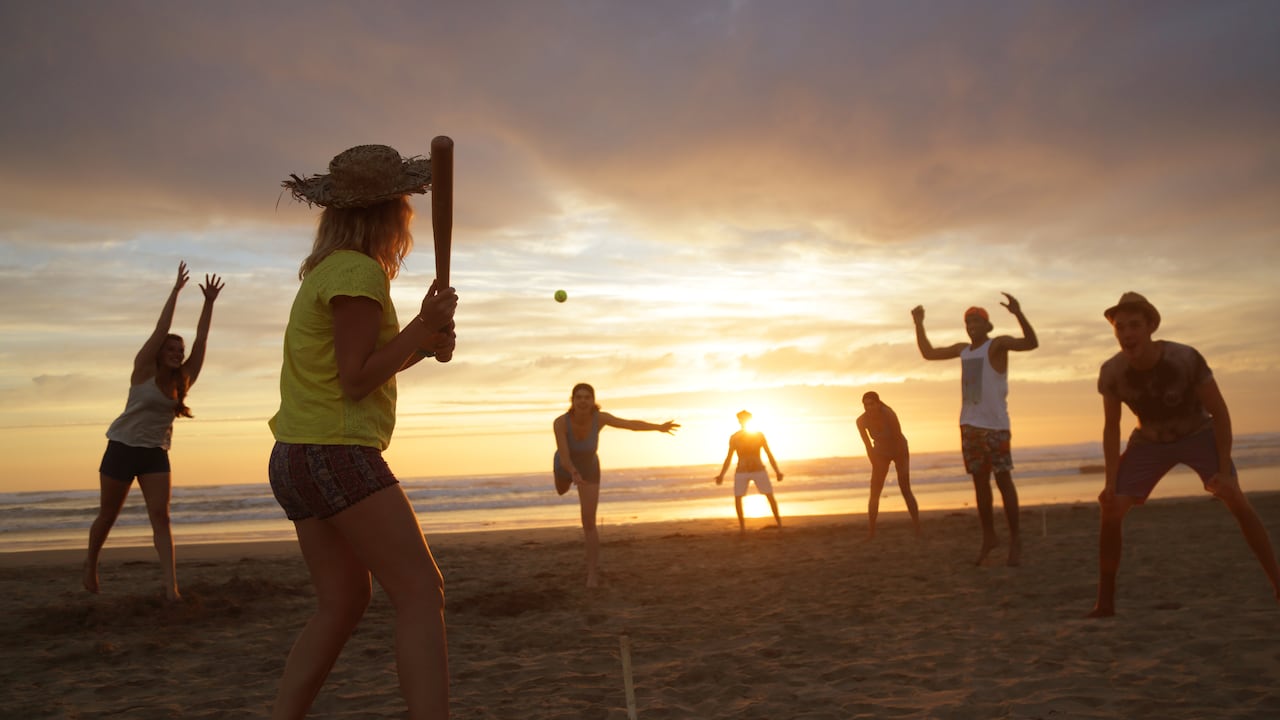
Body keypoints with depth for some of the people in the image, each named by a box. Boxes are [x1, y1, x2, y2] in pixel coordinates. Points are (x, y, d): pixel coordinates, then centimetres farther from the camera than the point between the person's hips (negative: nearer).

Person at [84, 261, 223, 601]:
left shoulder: (183, 379, 2)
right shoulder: (144, 369, -8)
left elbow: (201, 339, -3)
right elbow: (160, 329, -17)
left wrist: (209, 303, -8)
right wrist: (176, 291, -21)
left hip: (156, 453, 3)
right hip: (123, 447, -3)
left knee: (160, 516, -9)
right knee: (107, 515, 11)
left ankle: (171, 584, -17)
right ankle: (90, 564, 38)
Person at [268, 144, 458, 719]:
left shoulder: (328, 271, 17)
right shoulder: (359, 271, -12)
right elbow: (355, 381, -16)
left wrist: (422, 343, 6)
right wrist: (423, 327, -11)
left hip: (296, 459, 10)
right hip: (338, 455, -10)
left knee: (344, 602, 14)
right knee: (421, 592, -10)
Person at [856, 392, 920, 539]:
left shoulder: (889, 414, -34)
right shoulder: (861, 421, -23)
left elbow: (899, 439, -26)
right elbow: (868, 445, -11)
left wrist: (903, 466, -20)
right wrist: (875, 465, -7)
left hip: (899, 450, -3)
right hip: (881, 452, 3)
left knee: (905, 490, -11)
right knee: (874, 492, -4)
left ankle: (918, 531, -4)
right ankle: (870, 532, 1)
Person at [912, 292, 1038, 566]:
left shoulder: (998, 344, -5)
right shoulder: (963, 349, 15)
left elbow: (1032, 343, -22)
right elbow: (928, 353, 24)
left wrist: (1018, 313, -36)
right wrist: (919, 324, 19)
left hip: (994, 425, -6)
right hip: (969, 425, 6)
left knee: (1003, 479, -4)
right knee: (980, 481, 9)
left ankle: (1015, 538, 3)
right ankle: (988, 536, 17)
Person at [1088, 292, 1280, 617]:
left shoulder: (1185, 359, -30)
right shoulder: (1111, 373, -23)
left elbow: (1219, 413, -20)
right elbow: (1111, 428, -12)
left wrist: (1224, 470, -25)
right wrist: (1111, 482, -18)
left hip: (1199, 435, -1)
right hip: (1150, 441, 2)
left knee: (1236, 500, -22)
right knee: (1111, 509, -11)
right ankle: (1105, 601, -1)